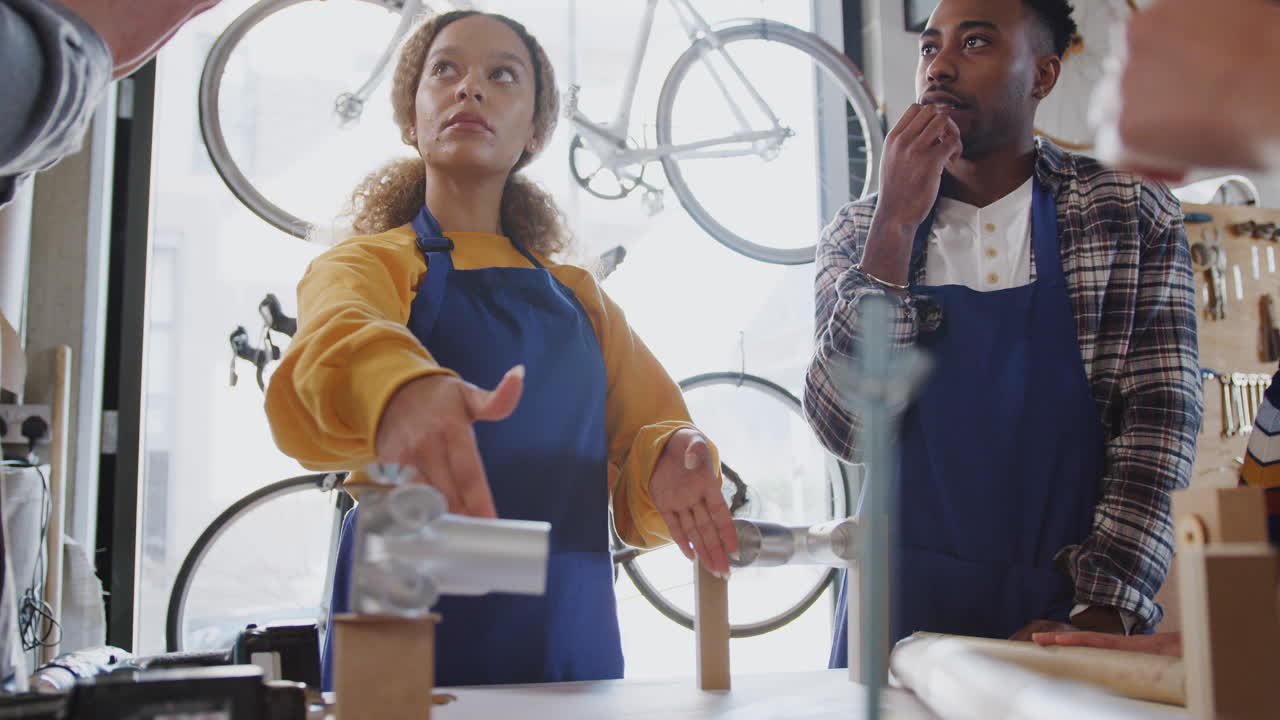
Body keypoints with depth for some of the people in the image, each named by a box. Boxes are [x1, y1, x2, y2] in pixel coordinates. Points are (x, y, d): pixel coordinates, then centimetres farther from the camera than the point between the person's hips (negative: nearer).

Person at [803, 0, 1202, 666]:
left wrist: (1101, 613, -19)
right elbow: (849, 429, -11)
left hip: (1073, 615, 0)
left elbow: (1161, 421, -8)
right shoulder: (857, 234, 2)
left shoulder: (1135, 216, 0)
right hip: (908, 609, 1)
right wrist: (896, 223, -16)